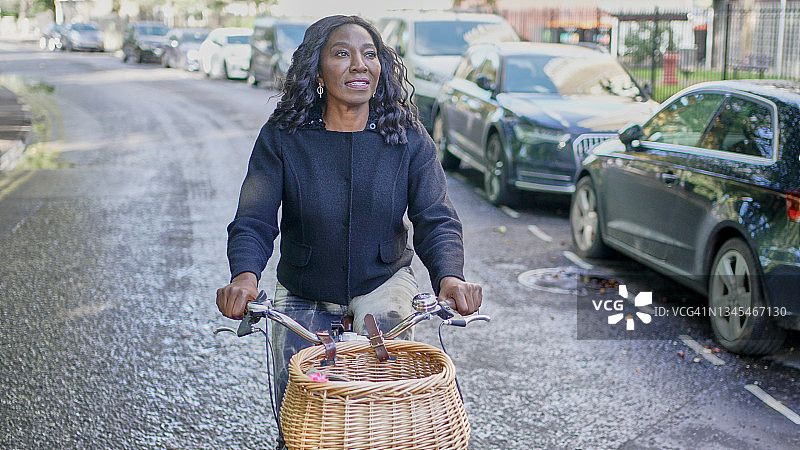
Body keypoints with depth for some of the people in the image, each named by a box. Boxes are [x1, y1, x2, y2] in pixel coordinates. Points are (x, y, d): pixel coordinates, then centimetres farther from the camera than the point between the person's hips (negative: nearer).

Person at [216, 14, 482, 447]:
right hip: (303, 295, 0)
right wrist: (245, 275, -40)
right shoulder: (281, 138, -13)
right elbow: (254, 221, -18)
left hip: (383, 282, 0)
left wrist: (449, 276, -38)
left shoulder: (407, 138, -10)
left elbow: (436, 219, -17)